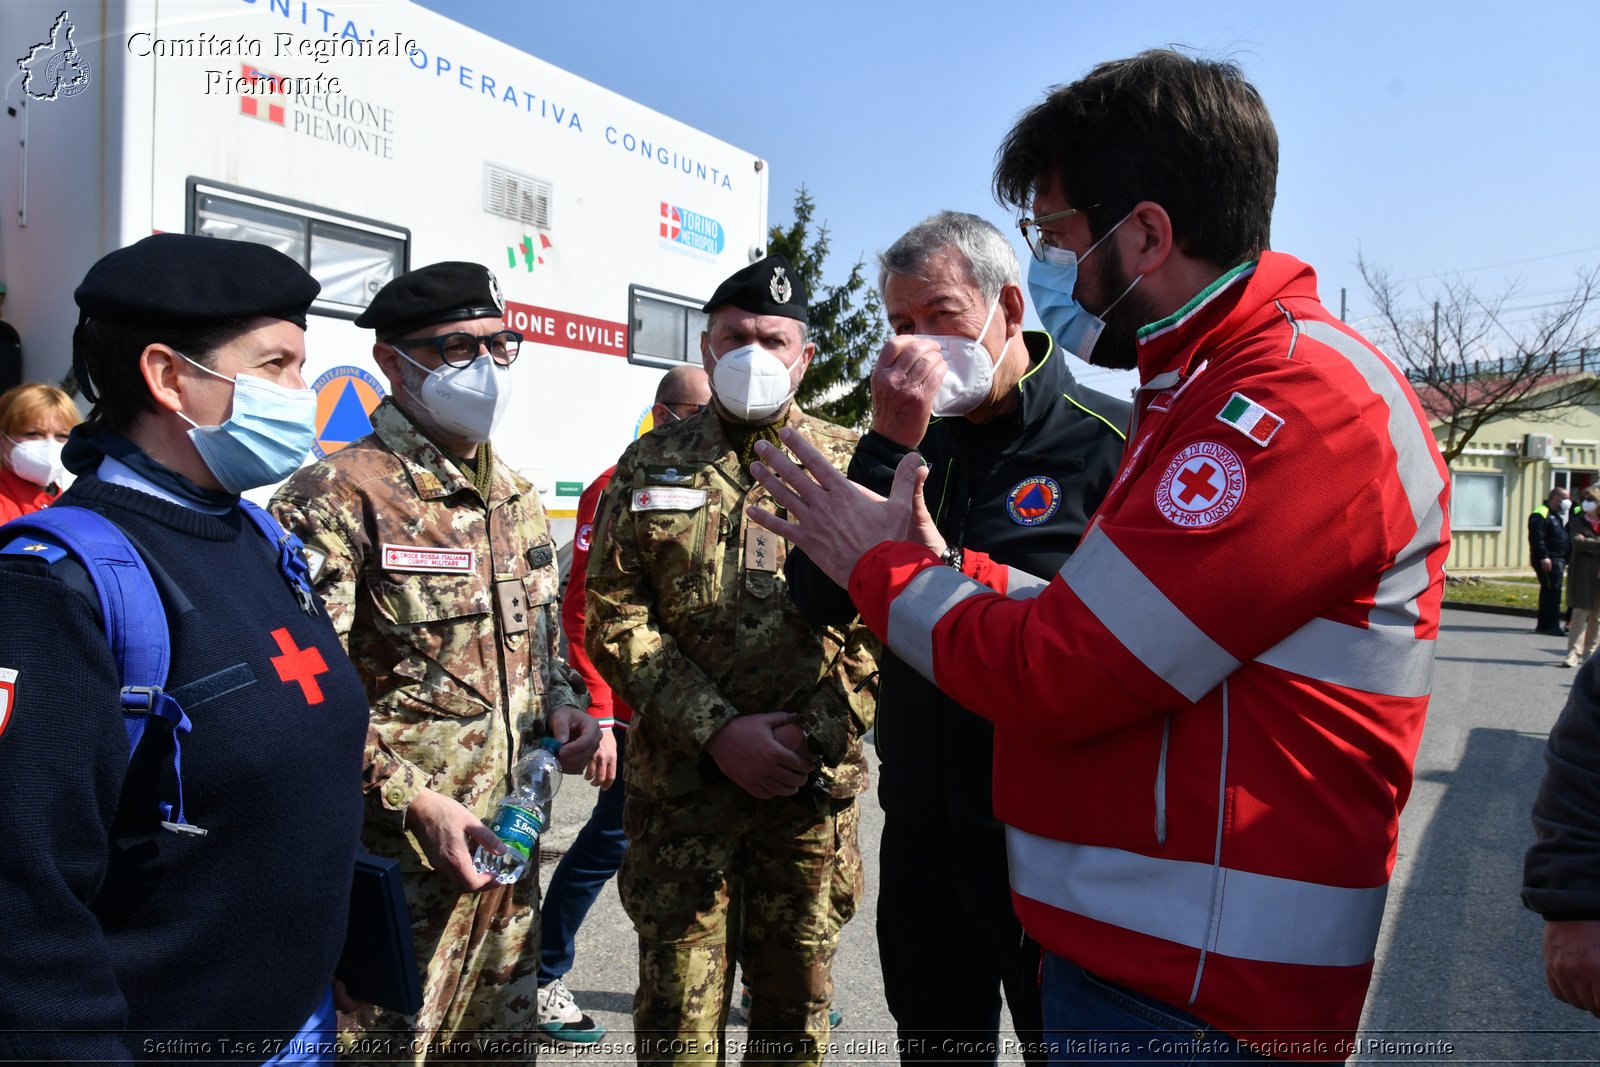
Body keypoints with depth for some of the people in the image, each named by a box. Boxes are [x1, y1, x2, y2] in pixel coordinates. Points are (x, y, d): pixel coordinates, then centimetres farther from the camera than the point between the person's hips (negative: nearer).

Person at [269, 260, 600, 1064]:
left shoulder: (516, 498, 11)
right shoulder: (339, 496, -14)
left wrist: (562, 704, 2)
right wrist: (415, 799, -21)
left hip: (507, 847, 7)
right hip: (395, 857, -7)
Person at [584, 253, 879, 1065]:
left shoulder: (848, 464, 5)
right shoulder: (649, 467, 6)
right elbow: (614, 618, -1)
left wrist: (819, 734, -12)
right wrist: (717, 731, -11)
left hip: (814, 790, 0)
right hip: (681, 786, 0)